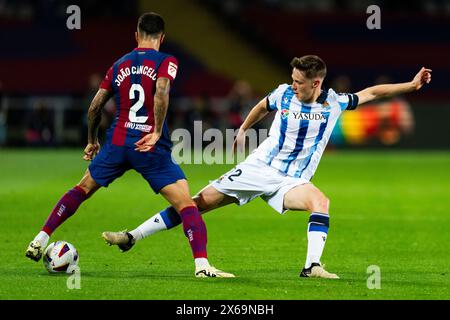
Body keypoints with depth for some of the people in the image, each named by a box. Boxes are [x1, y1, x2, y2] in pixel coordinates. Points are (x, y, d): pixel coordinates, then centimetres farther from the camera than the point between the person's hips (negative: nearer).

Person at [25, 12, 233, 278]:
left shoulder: (120, 65, 14)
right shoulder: (166, 62, 0)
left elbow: (95, 106, 14)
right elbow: (161, 92, -20)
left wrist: (92, 141, 27)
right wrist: (157, 133, -17)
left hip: (117, 143, 4)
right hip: (150, 147, -4)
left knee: (82, 189, 23)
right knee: (186, 204, -4)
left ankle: (40, 241, 20)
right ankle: (202, 264, -19)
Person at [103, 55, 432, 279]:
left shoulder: (334, 104, -7)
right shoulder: (284, 93, -3)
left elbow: (372, 92, -1)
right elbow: (263, 106, 20)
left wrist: (411, 85, -11)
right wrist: (243, 130, 32)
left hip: (291, 180, -1)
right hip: (258, 168, 1)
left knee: (320, 201, -34)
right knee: (197, 203, -5)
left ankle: (312, 266, -38)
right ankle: (132, 236, 0)